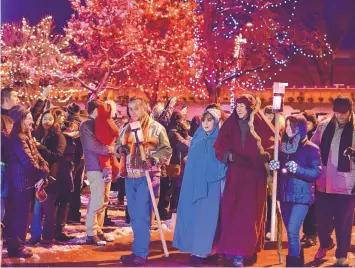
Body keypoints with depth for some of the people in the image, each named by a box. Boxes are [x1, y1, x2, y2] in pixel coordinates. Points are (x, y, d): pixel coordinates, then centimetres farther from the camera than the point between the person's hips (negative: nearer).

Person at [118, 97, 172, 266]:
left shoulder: (155, 127, -3)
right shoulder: (126, 129, 14)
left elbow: (166, 150, -5)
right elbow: (119, 145, 24)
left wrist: (154, 159, -22)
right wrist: (121, 148, 0)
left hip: (147, 176, -6)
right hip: (130, 177, 6)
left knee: (142, 215, -7)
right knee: (134, 216, 10)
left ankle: (140, 253, -1)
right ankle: (138, 250, 20)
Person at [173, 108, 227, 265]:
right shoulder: (196, 139, 11)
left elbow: (224, 163, -5)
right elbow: (190, 163, 13)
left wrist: (222, 183, -14)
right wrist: (190, 183, 7)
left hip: (212, 184, -4)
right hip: (194, 182, 4)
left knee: (206, 216, -5)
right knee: (192, 215, 3)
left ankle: (201, 251, -3)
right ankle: (193, 248, 11)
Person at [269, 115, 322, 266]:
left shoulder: (311, 148, -6)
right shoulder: (283, 147, 12)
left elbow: (317, 172, -13)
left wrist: (298, 169, -26)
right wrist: (274, 167, -4)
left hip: (301, 196, -6)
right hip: (285, 195, 6)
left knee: (292, 232, -14)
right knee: (291, 232, 12)